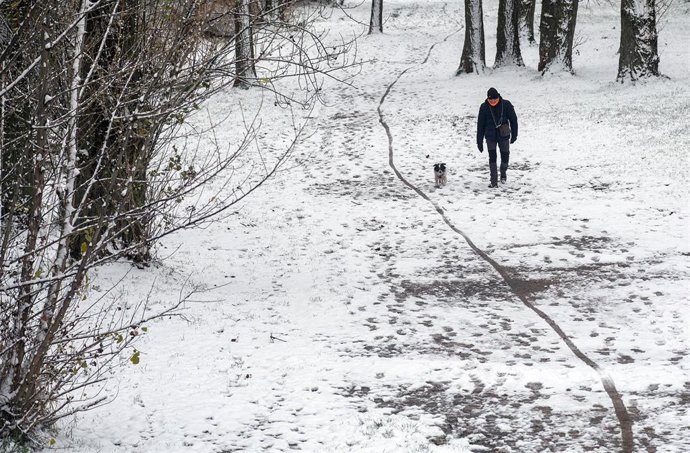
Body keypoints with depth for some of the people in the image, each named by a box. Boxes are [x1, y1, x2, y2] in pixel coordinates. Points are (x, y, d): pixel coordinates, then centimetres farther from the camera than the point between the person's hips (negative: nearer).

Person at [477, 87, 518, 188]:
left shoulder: (506, 104, -7)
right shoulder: (484, 107, -5)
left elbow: (513, 120, 2)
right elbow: (480, 124, 1)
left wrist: (514, 135, 2)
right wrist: (479, 141, 1)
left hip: (503, 135, 0)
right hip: (490, 136, 0)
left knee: (505, 155, 7)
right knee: (492, 157, -6)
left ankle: (503, 173, 36)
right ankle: (494, 181, -3)